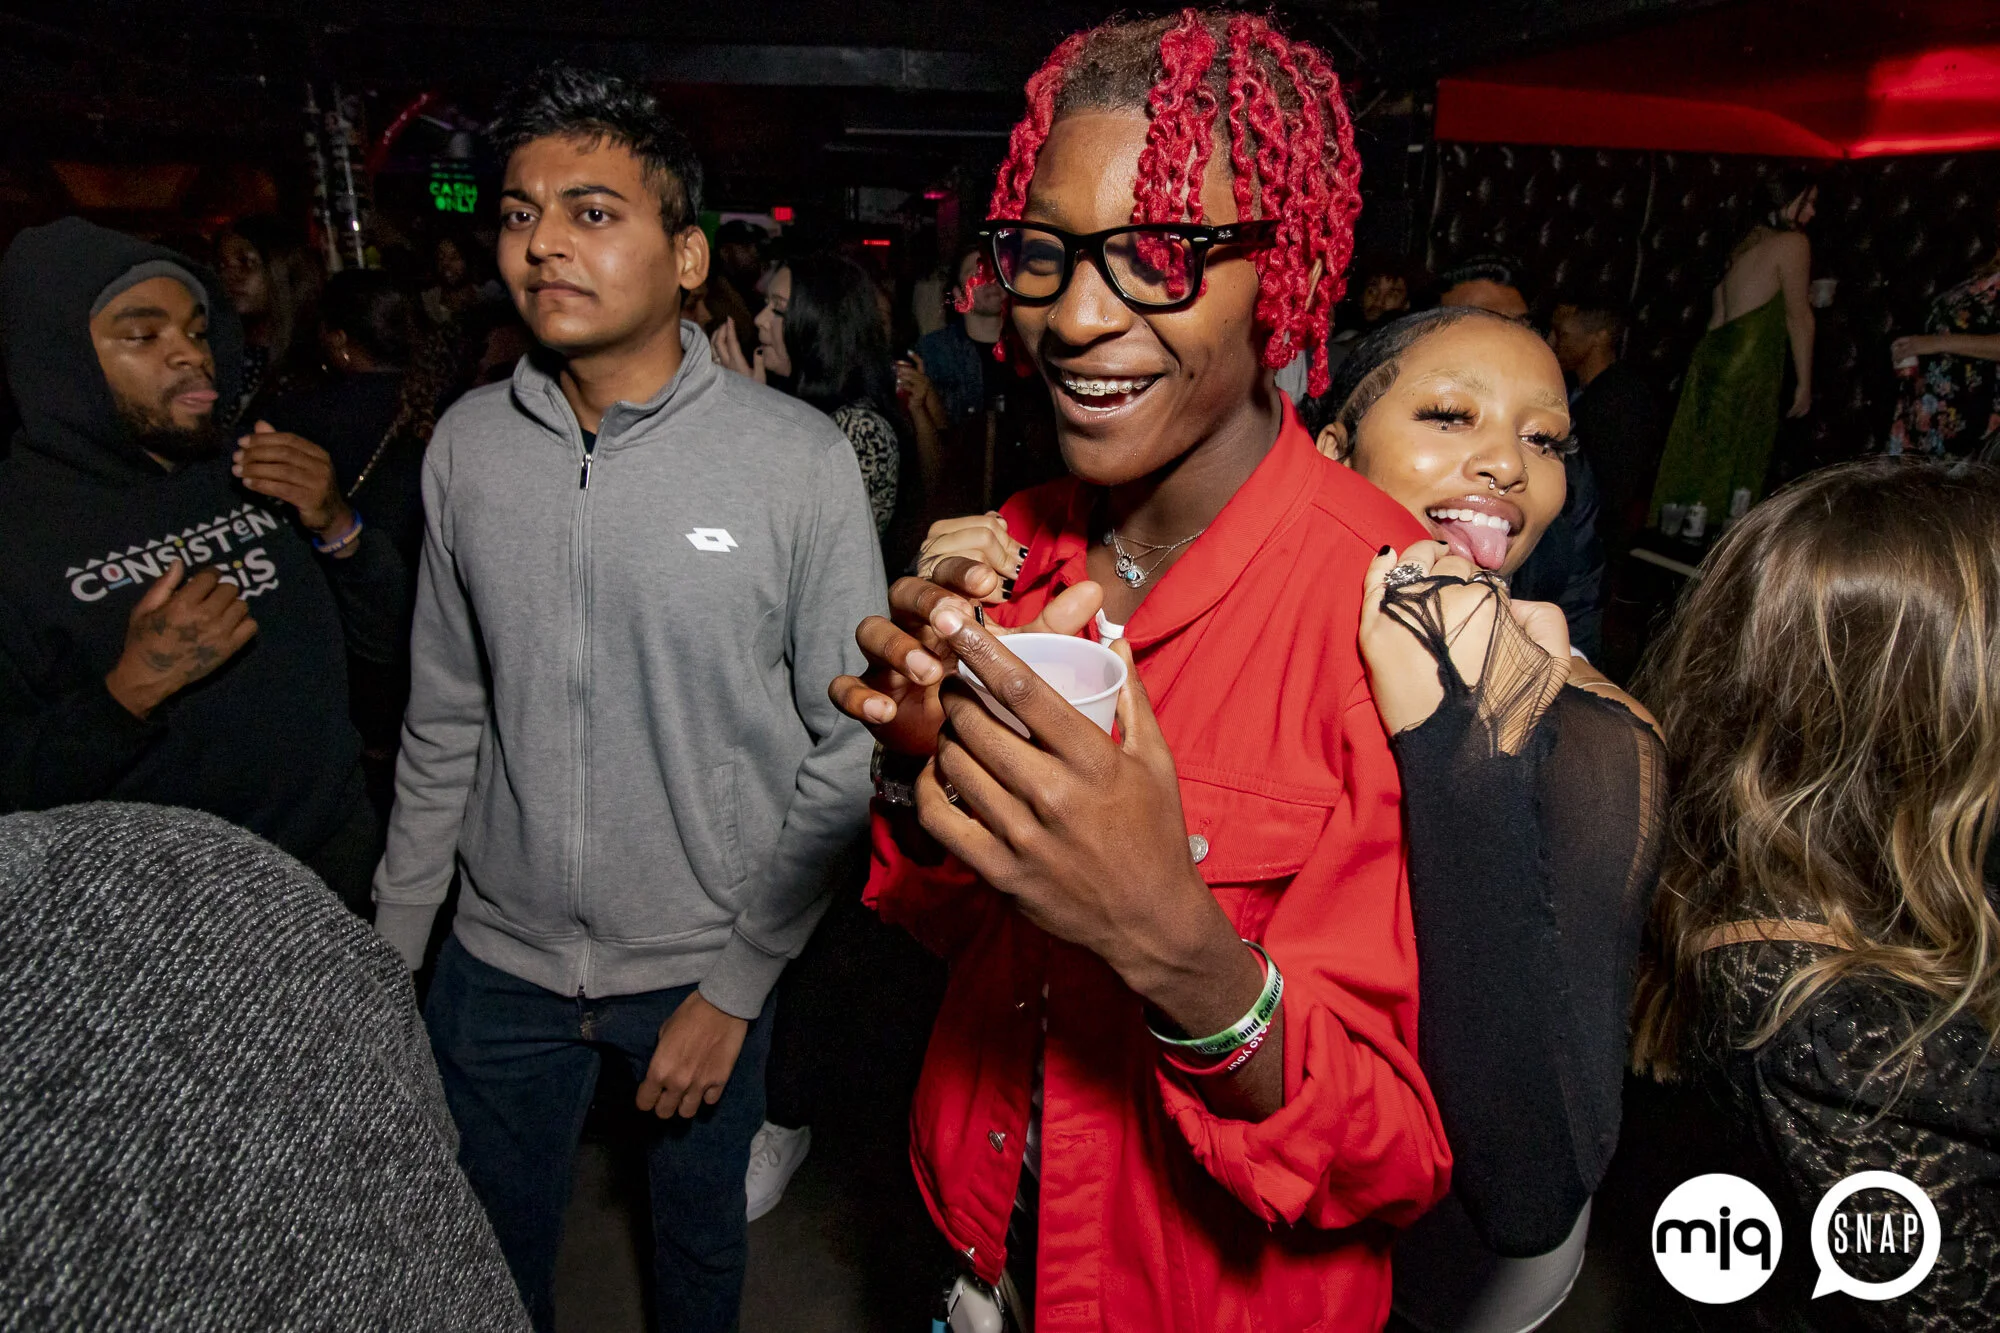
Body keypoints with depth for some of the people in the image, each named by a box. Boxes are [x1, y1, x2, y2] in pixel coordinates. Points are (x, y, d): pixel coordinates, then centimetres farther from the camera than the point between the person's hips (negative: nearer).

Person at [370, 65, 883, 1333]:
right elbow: (446, 717, 5)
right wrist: (391, 943, 8)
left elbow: (851, 747, -12)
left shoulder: (799, 458, -16)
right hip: (499, 959, 3)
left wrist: (739, 983, -11)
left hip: (703, 967, -2)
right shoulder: (468, 443, -4)